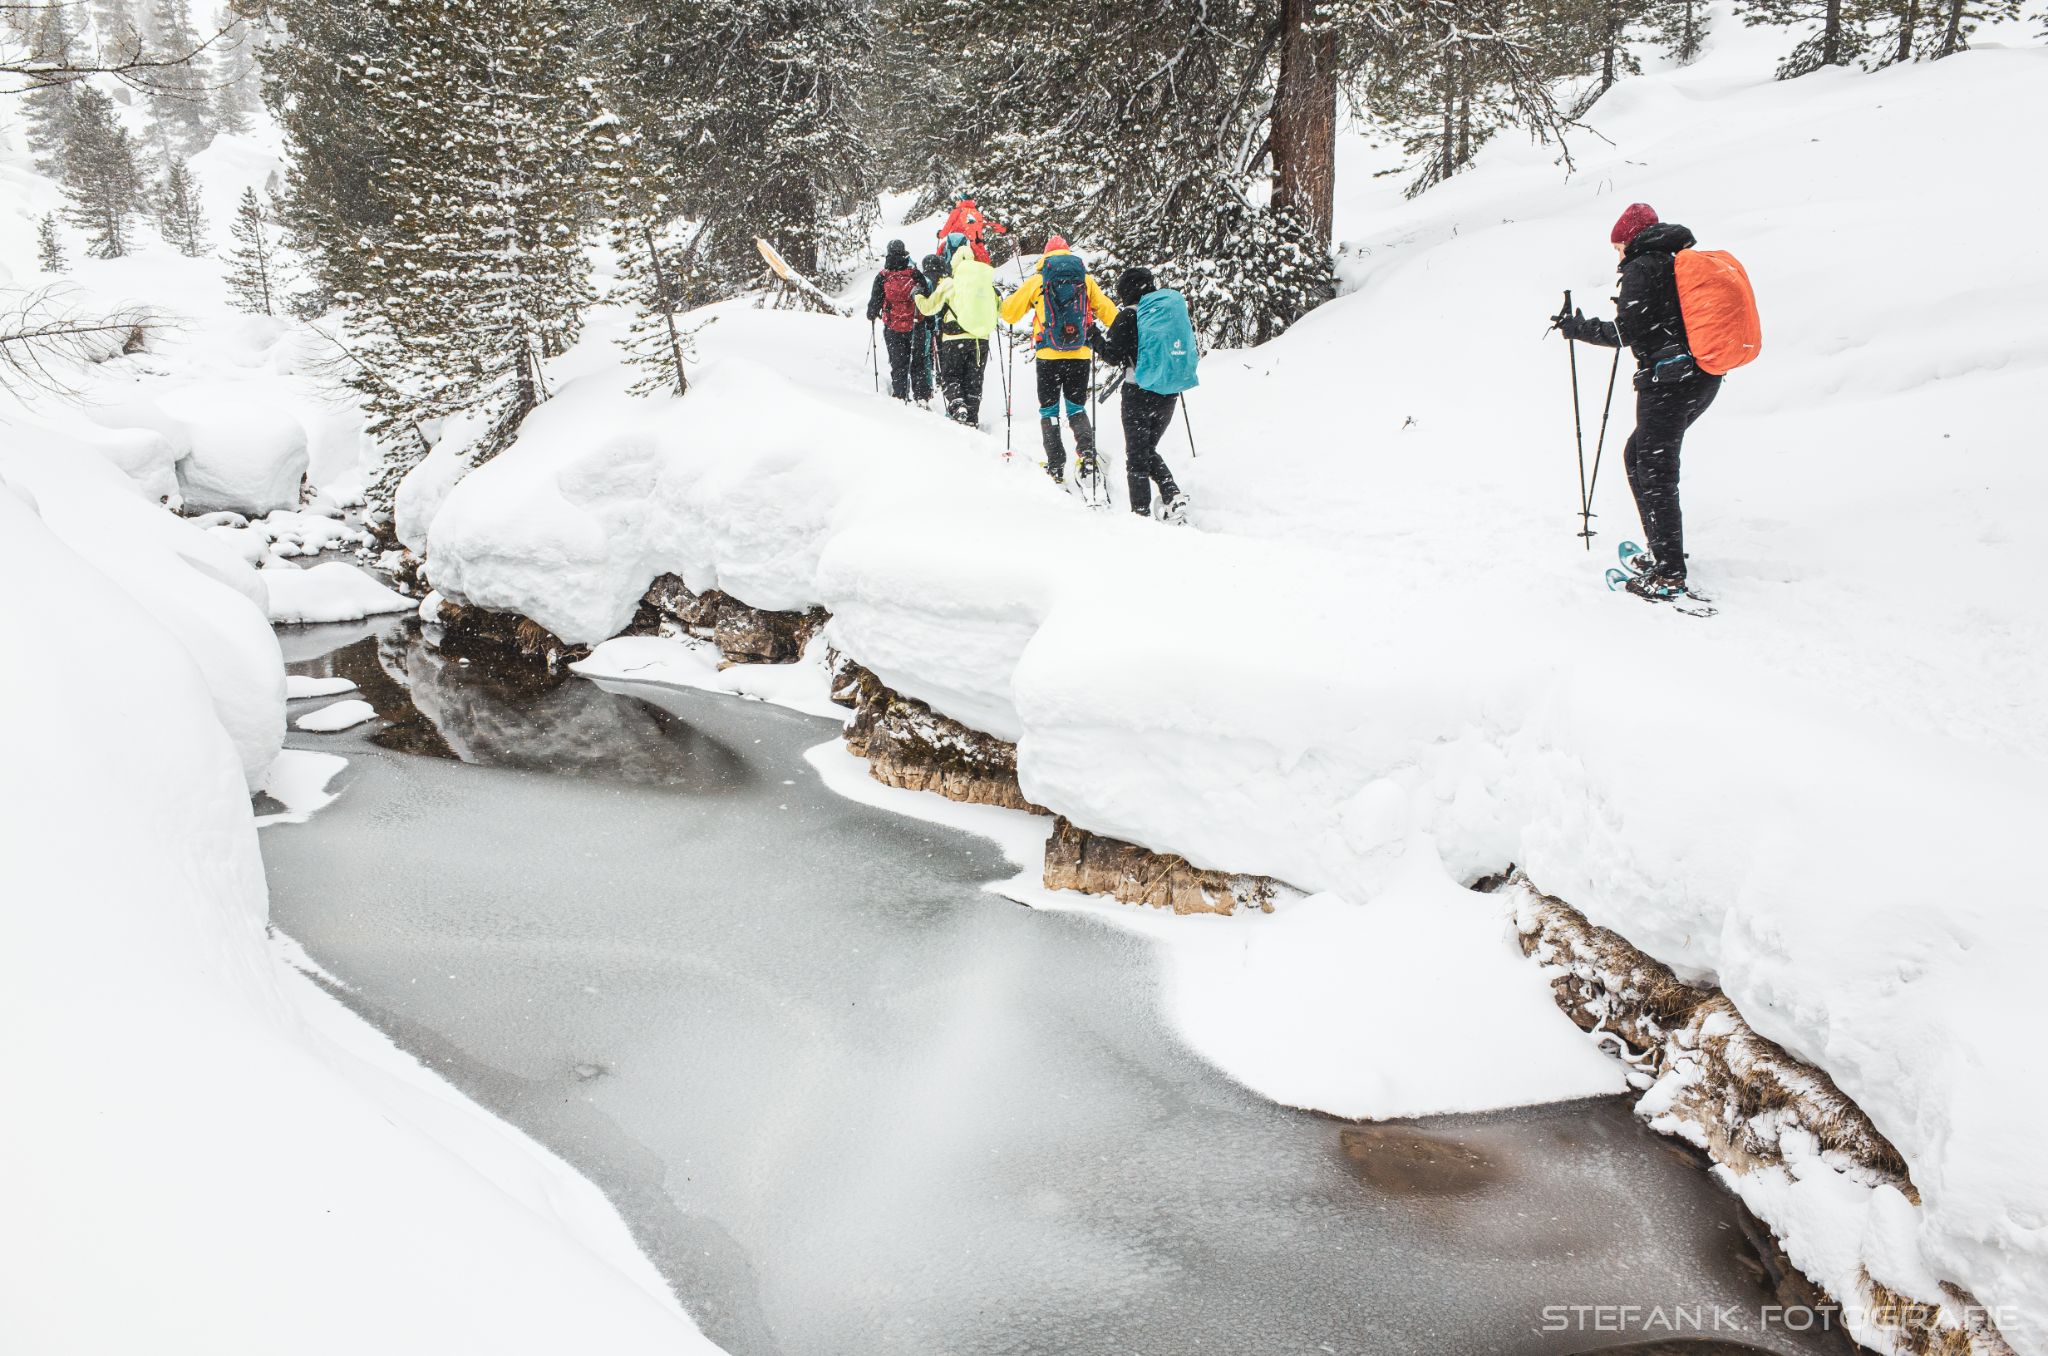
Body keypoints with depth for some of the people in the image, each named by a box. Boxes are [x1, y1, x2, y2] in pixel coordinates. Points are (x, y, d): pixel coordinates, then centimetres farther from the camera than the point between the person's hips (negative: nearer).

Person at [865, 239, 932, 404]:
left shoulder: (882, 277, -7)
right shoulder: (916, 275, -5)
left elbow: (875, 301, -2)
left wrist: (872, 315, 20)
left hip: (892, 329, -1)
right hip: (915, 327, 1)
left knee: (898, 364, 9)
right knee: (918, 362, 11)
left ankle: (901, 396, 6)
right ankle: (923, 396, 8)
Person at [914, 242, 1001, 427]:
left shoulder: (950, 282, -4)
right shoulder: (987, 282, 6)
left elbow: (928, 308, 2)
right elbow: (999, 306, 18)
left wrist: (918, 296, 21)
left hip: (956, 338, -3)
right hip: (982, 340, 3)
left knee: (950, 375, 8)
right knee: (974, 381, 12)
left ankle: (957, 406, -16)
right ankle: (972, 418, 10)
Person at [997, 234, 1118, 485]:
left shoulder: (1037, 280, 1)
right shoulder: (1086, 279, 5)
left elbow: (1009, 313, 8)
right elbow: (1109, 312, 7)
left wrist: (1006, 301, 31)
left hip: (1049, 357, -2)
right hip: (1081, 356, 2)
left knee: (1049, 410, 10)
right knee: (1077, 408, 15)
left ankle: (1055, 467, 1)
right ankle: (1086, 452, -11)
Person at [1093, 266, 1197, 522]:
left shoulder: (1129, 316, -9)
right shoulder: (1177, 308, 7)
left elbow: (1113, 355, -9)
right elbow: (1192, 353, 12)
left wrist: (1095, 340, 8)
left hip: (1140, 394, -5)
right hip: (1169, 395, 6)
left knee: (1136, 455, 5)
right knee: (1149, 449, 21)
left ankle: (1141, 512, 1)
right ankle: (1173, 497, 2)